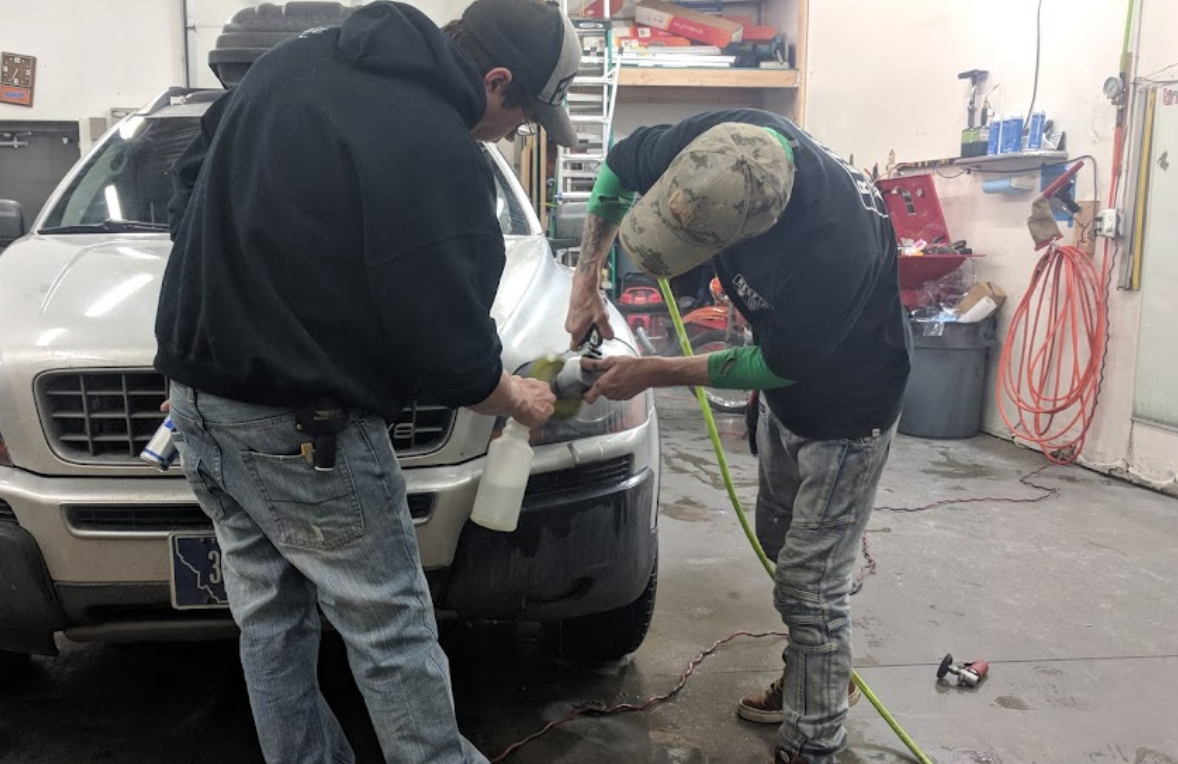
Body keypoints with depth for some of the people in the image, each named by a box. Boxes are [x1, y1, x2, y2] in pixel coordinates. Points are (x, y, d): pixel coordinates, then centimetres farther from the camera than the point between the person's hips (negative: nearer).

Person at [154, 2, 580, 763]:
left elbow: (192, 181, 17)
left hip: (201, 390, 9)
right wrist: (515, 397, 4)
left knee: (272, 620, 18)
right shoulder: (436, 155, -20)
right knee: (392, 632, 6)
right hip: (299, 427, -9)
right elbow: (447, 347, -16)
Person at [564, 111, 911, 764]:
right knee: (780, 541, 20)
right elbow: (617, 170, -5)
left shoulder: (835, 248, -42)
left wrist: (652, 374, -20)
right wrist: (586, 280, -11)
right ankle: (821, 679, 41)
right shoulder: (726, 140, -24)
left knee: (809, 583, -4)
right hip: (785, 395, 8)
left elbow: (778, 365, -26)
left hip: (845, 408, -8)